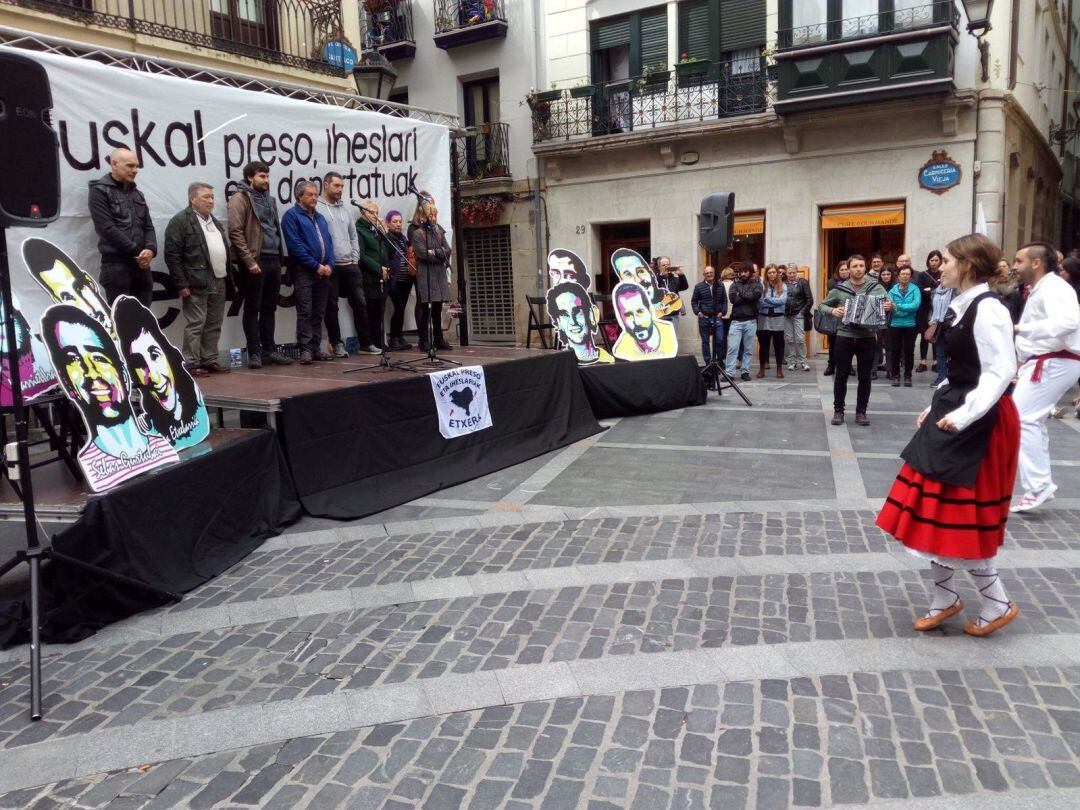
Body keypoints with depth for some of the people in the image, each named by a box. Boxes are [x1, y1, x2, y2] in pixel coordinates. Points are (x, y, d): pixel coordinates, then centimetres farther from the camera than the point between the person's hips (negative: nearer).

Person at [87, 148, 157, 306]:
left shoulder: (137, 194, 20)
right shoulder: (100, 191, -1)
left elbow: (148, 226, 15)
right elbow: (107, 228, -11)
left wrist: (150, 249, -7)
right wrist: (137, 252, -12)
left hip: (142, 265, 6)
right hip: (116, 265, -6)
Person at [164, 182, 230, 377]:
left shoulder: (214, 221, 18)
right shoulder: (180, 221, -7)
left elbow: (224, 250, 23)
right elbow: (172, 255, -12)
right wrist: (181, 284, -16)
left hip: (218, 283, 8)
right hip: (196, 284, -8)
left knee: (214, 325, 10)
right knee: (195, 325, -5)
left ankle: (210, 361, 17)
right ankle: (191, 364, 0)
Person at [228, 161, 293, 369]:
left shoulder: (269, 199, 18)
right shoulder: (240, 199, -5)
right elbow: (235, 232, -13)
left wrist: (279, 258, 13)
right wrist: (250, 261, -17)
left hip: (273, 260, 7)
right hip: (255, 262, -7)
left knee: (269, 308, 11)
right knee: (252, 310, 0)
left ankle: (270, 350, 18)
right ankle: (255, 353, 4)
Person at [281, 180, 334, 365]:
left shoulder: (320, 217, 20)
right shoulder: (291, 216, -2)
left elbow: (329, 242, 15)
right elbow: (296, 246, -12)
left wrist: (329, 265, -2)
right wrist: (316, 266, -14)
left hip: (323, 272, 7)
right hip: (303, 271, -6)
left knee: (319, 313, 8)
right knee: (305, 312, -8)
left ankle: (316, 348, 13)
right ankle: (305, 349, -6)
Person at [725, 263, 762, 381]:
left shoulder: (756, 284, 8)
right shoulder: (735, 284, 10)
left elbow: (756, 295, -13)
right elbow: (732, 298, -7)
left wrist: (740, 293, -5)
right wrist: (748, 297, -8)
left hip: (751, 321, 0)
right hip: (736, 320, 0)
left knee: (748, 349, 5)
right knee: (732, 348, -6)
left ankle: (745, 372, 13)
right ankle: (729, 373, -5)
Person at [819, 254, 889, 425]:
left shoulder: (876, 287, 0)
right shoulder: (839, 289, 0)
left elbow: (889, 305, 1)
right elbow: (822, 305, 10)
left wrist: (890, 306, -22)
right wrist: (832, 310, -11)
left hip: (867, 338, 0)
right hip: (845, 337, 0)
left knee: (865, 377, 6)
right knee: (841, 376, 5)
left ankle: (861, 412, 16)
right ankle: (838, 410, 16)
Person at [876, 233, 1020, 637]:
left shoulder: (987, 308, -17)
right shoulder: (963, 306, 11)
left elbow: (1001, 371, -23)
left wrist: (963, 416, -24)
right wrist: (937, 408, 11)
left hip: (978, 424, -9)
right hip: (954, 414, 9)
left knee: (965, 517, -1)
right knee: (937, 510, 13)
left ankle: (998, 604, 19)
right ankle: (945, 598, 26)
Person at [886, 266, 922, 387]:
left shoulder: (915, 289, -1)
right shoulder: (892, 290, 2)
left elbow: (916, 305, -16)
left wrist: (898, 306, -24)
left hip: (910, 325, -1)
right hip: (895, 325, 1)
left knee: (909, 351, 7)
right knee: (895, 351, 6)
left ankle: (908, 376, 17)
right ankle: (895, 376, 16)